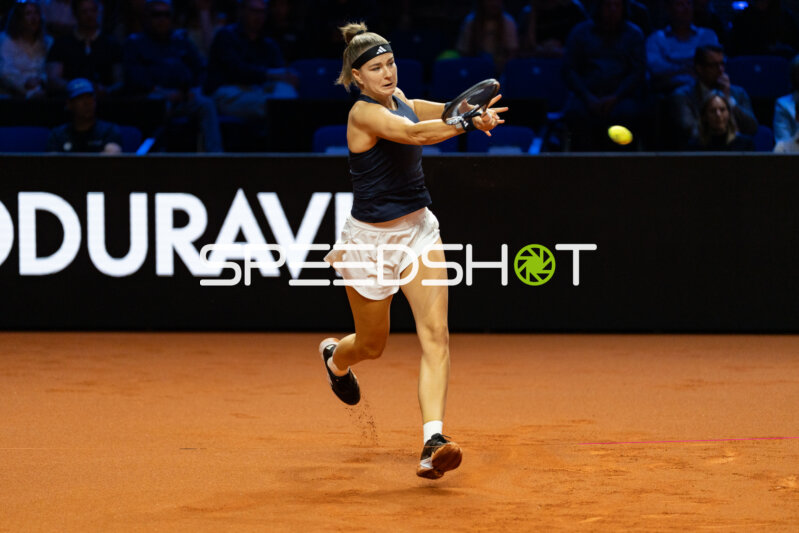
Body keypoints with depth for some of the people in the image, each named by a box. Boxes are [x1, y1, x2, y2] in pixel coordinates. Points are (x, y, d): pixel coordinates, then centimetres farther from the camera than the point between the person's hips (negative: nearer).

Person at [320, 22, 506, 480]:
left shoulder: (398, 98, 3)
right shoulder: (364, 113, -20)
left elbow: (442, 111, 14)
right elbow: (415, 133, -36)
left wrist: (477, 112, -10)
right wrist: (469, 121, -50)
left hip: (418, 230, 6)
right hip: (370, 239, -5)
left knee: (436, 331, -15)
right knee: (372, 346, 14)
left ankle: (434, 441, -24)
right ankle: (335, 357, 52)